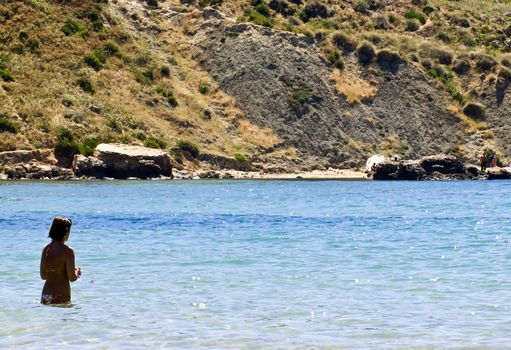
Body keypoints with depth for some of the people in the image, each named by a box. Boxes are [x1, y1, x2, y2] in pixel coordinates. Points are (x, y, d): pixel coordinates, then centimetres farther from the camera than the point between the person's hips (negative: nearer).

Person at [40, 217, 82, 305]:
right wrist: (77, 272, 9)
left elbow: (43, 276, 13)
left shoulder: (45, 249, 6)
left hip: (46, 295, 6)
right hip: (61, 296, -6)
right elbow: (72, 278, -12)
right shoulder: (68, 251, -11)